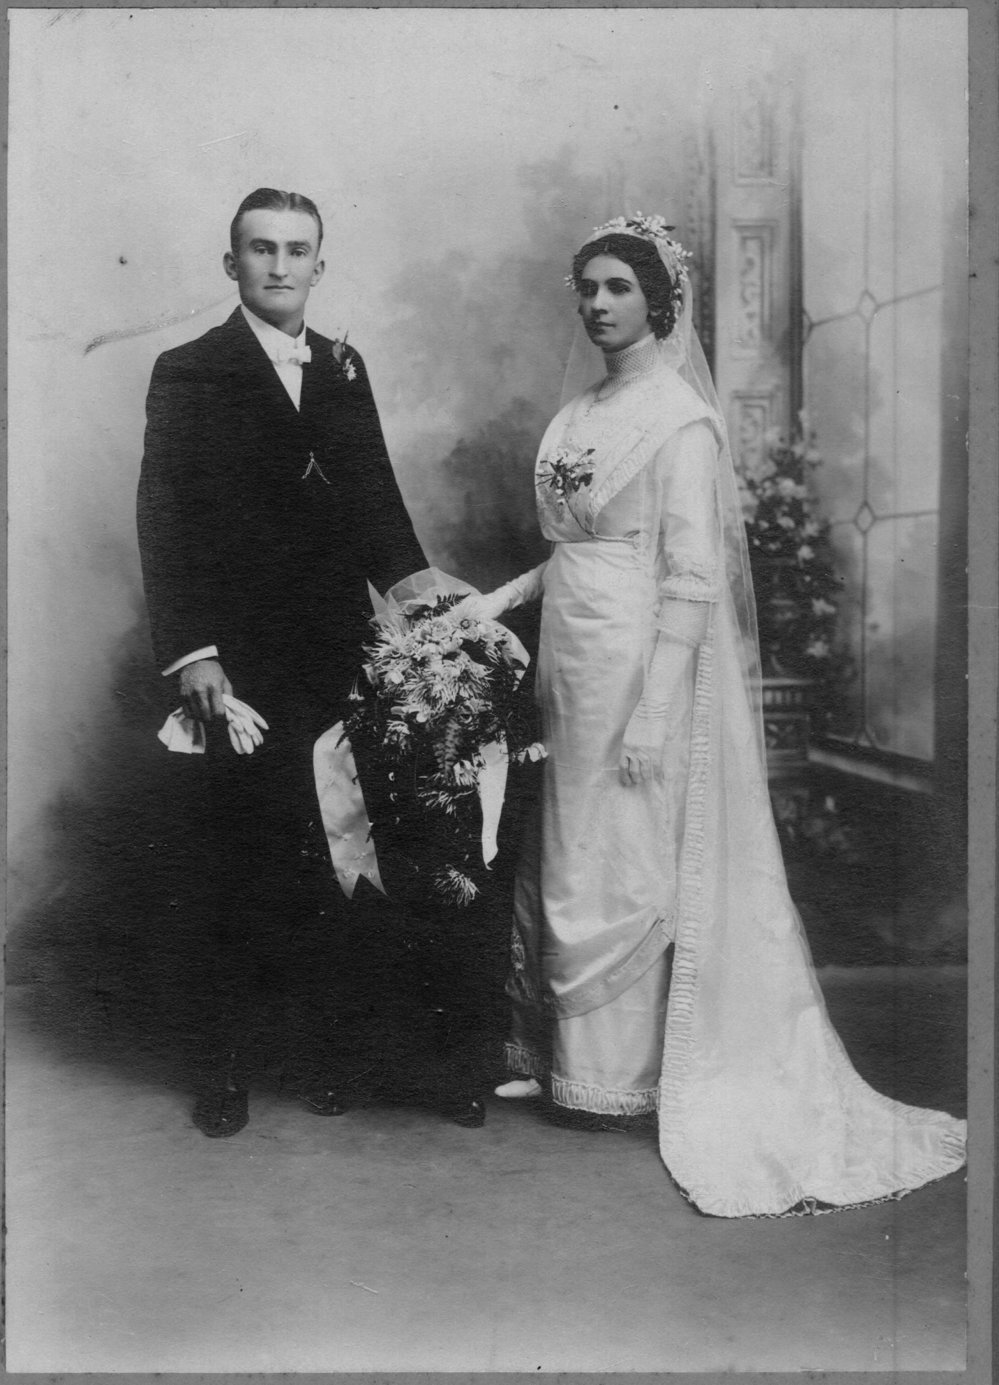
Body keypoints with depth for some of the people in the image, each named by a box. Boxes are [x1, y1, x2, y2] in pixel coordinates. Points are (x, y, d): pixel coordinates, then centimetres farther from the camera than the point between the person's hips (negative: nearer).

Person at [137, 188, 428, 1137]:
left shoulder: (344, 370, 13)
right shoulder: (189, 374, 0)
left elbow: (375, 494, 14)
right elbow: (164, 522, -5)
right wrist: (189, 654, -13)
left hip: (338, 656, 4)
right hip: (244, 664, -3)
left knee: (325, 862, 6)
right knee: (249, 863, 3)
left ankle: (314, 1047, 21)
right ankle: (229, 1060, 19)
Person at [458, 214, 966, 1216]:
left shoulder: (678, 417, -11)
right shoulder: (580, 412, 13)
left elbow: (691, 576, -16)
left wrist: (653, 713, -20)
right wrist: (501, 597, 7)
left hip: (642, 665, -8)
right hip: (572, 662, 8)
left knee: (621, 866, 1)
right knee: (568, 860, 12)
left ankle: (623, 1072, 17)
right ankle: (565, 1056, 26)